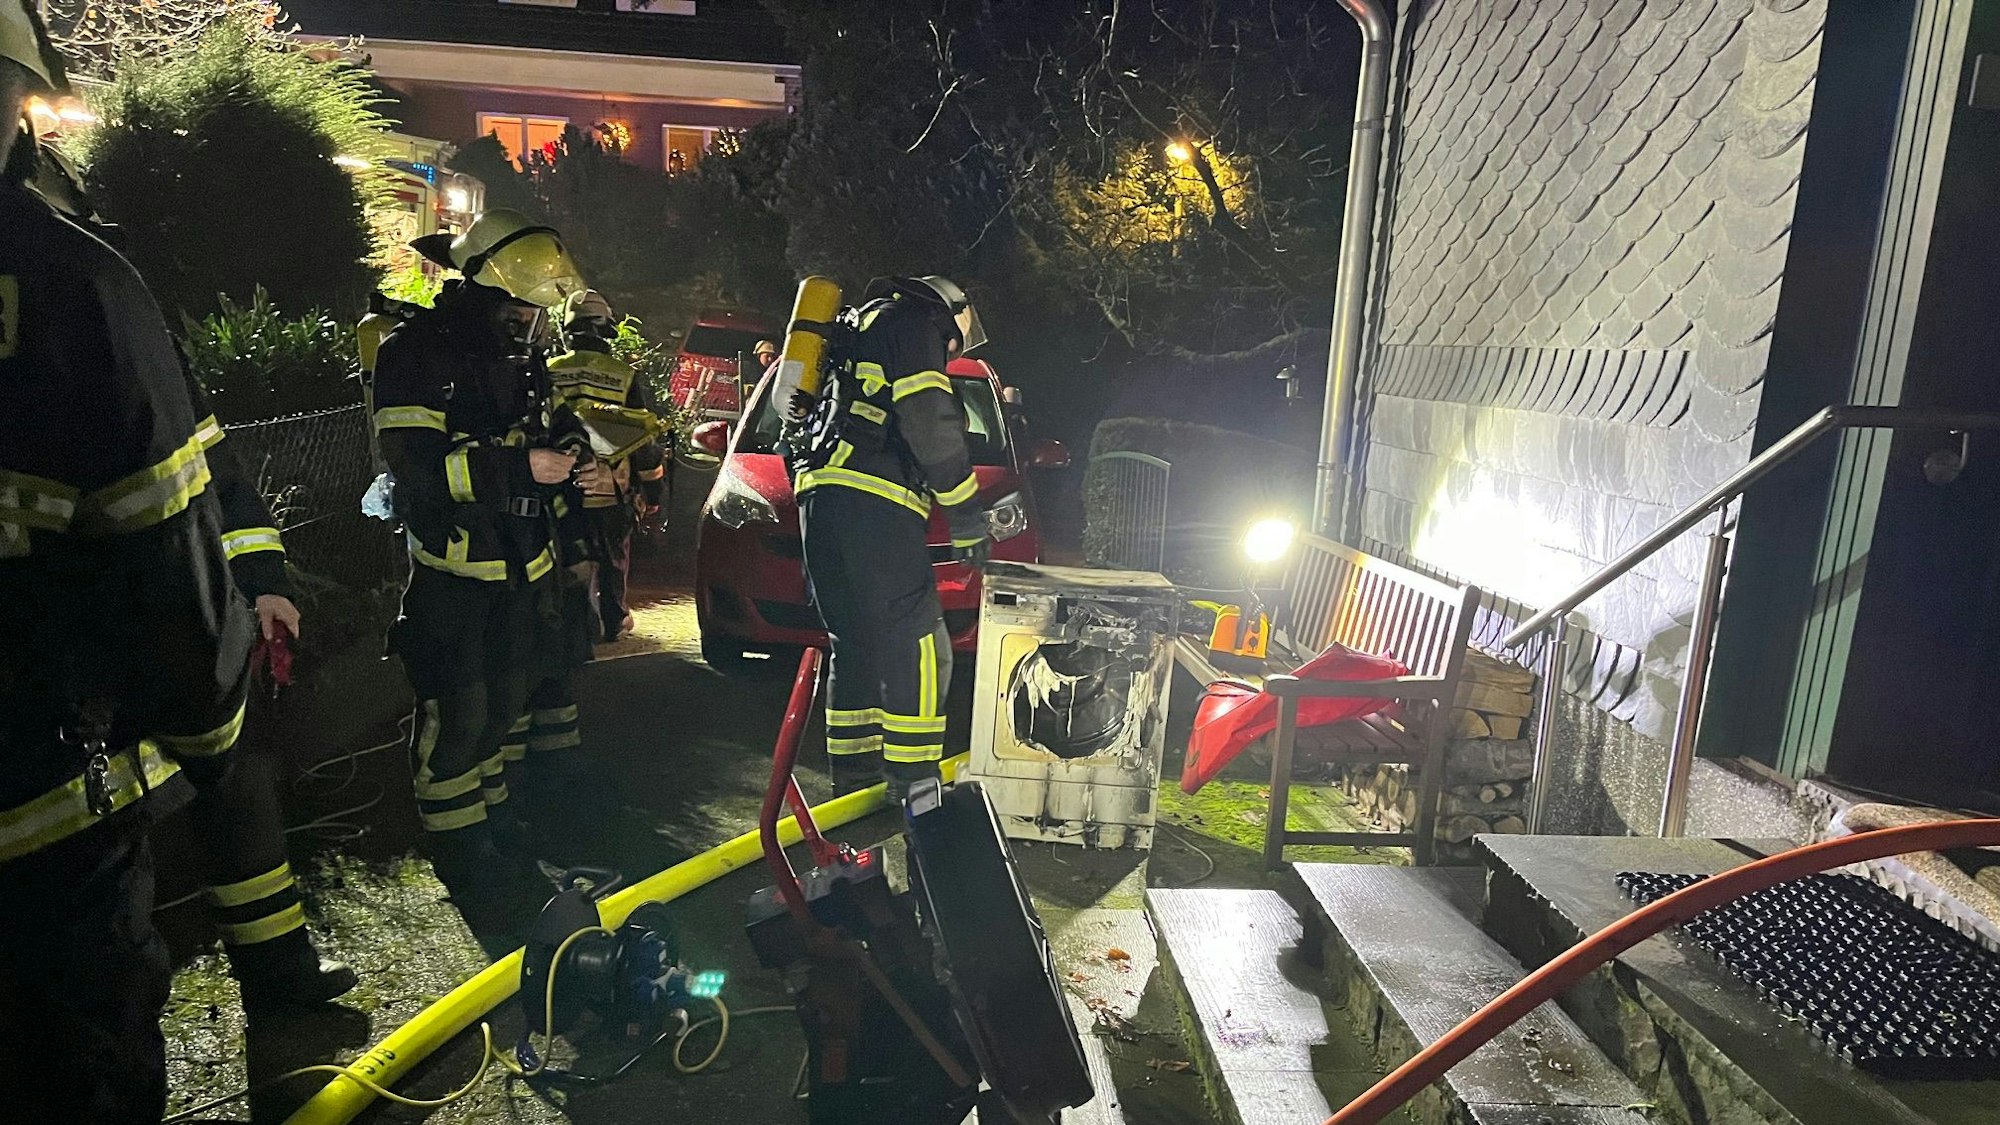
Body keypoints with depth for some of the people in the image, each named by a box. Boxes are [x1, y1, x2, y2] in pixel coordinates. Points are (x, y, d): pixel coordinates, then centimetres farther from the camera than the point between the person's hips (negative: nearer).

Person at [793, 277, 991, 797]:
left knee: (855, 641, 13)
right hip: (871, 499, -9)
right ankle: (913, 778, -9)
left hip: (818, 495, 10)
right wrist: (966, 511, -6)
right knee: (917, 641, -8)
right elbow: (929, 422, -9)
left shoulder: (856, 329, 34)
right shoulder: (913, 322, 5)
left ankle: (852, 770, 16)